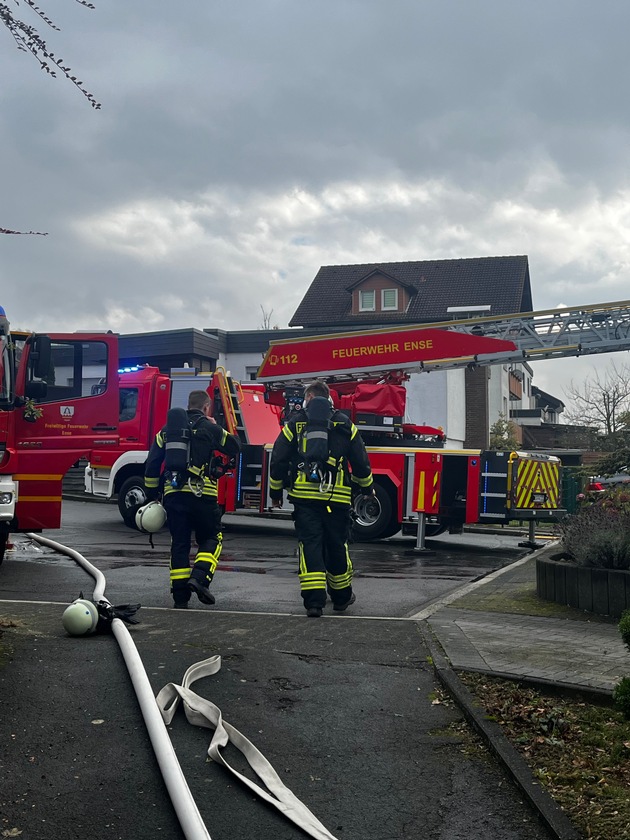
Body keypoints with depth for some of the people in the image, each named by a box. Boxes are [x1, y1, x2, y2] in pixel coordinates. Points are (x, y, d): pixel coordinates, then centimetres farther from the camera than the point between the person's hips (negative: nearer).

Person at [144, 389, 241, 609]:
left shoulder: (167, 430, 12)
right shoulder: (209, 428, 1)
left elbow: (152, 465, 11)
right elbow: (235, 447, 12)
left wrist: (151, 495, 17)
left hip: (173, 494, 4)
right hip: (202, 494, -3)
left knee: (179, 543, 10)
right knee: (211, 538, 11)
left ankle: (180, 597, 9)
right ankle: (199, 577, -11)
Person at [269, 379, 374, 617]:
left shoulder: (294, 425, 4)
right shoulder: (345, 426, 6)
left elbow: (278, 461, 4)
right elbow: (360, 462, 9)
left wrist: (275, 492, 16)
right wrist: (367, 487, 25)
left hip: (304, 497, -1)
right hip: (337, 498, 1)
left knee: (310, 544, 0)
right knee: (337, 546, 13)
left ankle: (314, 599, -9)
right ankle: (341, 596, 27)